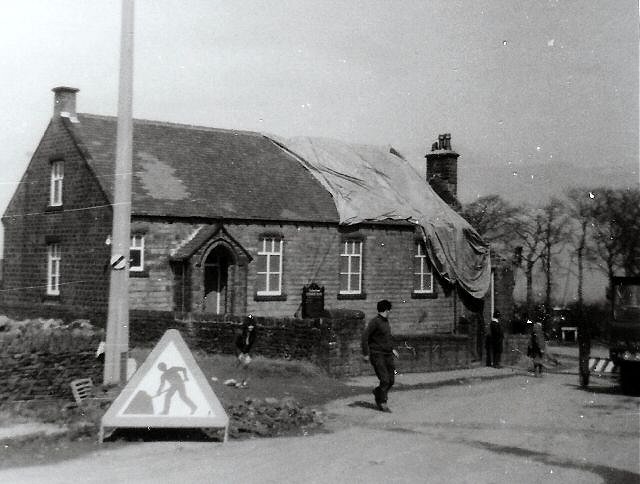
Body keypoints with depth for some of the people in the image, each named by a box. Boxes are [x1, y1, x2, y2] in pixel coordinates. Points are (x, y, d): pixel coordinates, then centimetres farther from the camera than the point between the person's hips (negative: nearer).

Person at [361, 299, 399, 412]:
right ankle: (382, 403, 6)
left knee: (391, 380, 5)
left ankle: (377, 392, 28)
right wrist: (365, 353, -18)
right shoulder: (375, 321, -14)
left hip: (387, 354, 8)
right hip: (377, 355, -8)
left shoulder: (386, 321, 13)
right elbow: (365, 336, -17)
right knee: (384, 380, -11)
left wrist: (392, 349, 22)